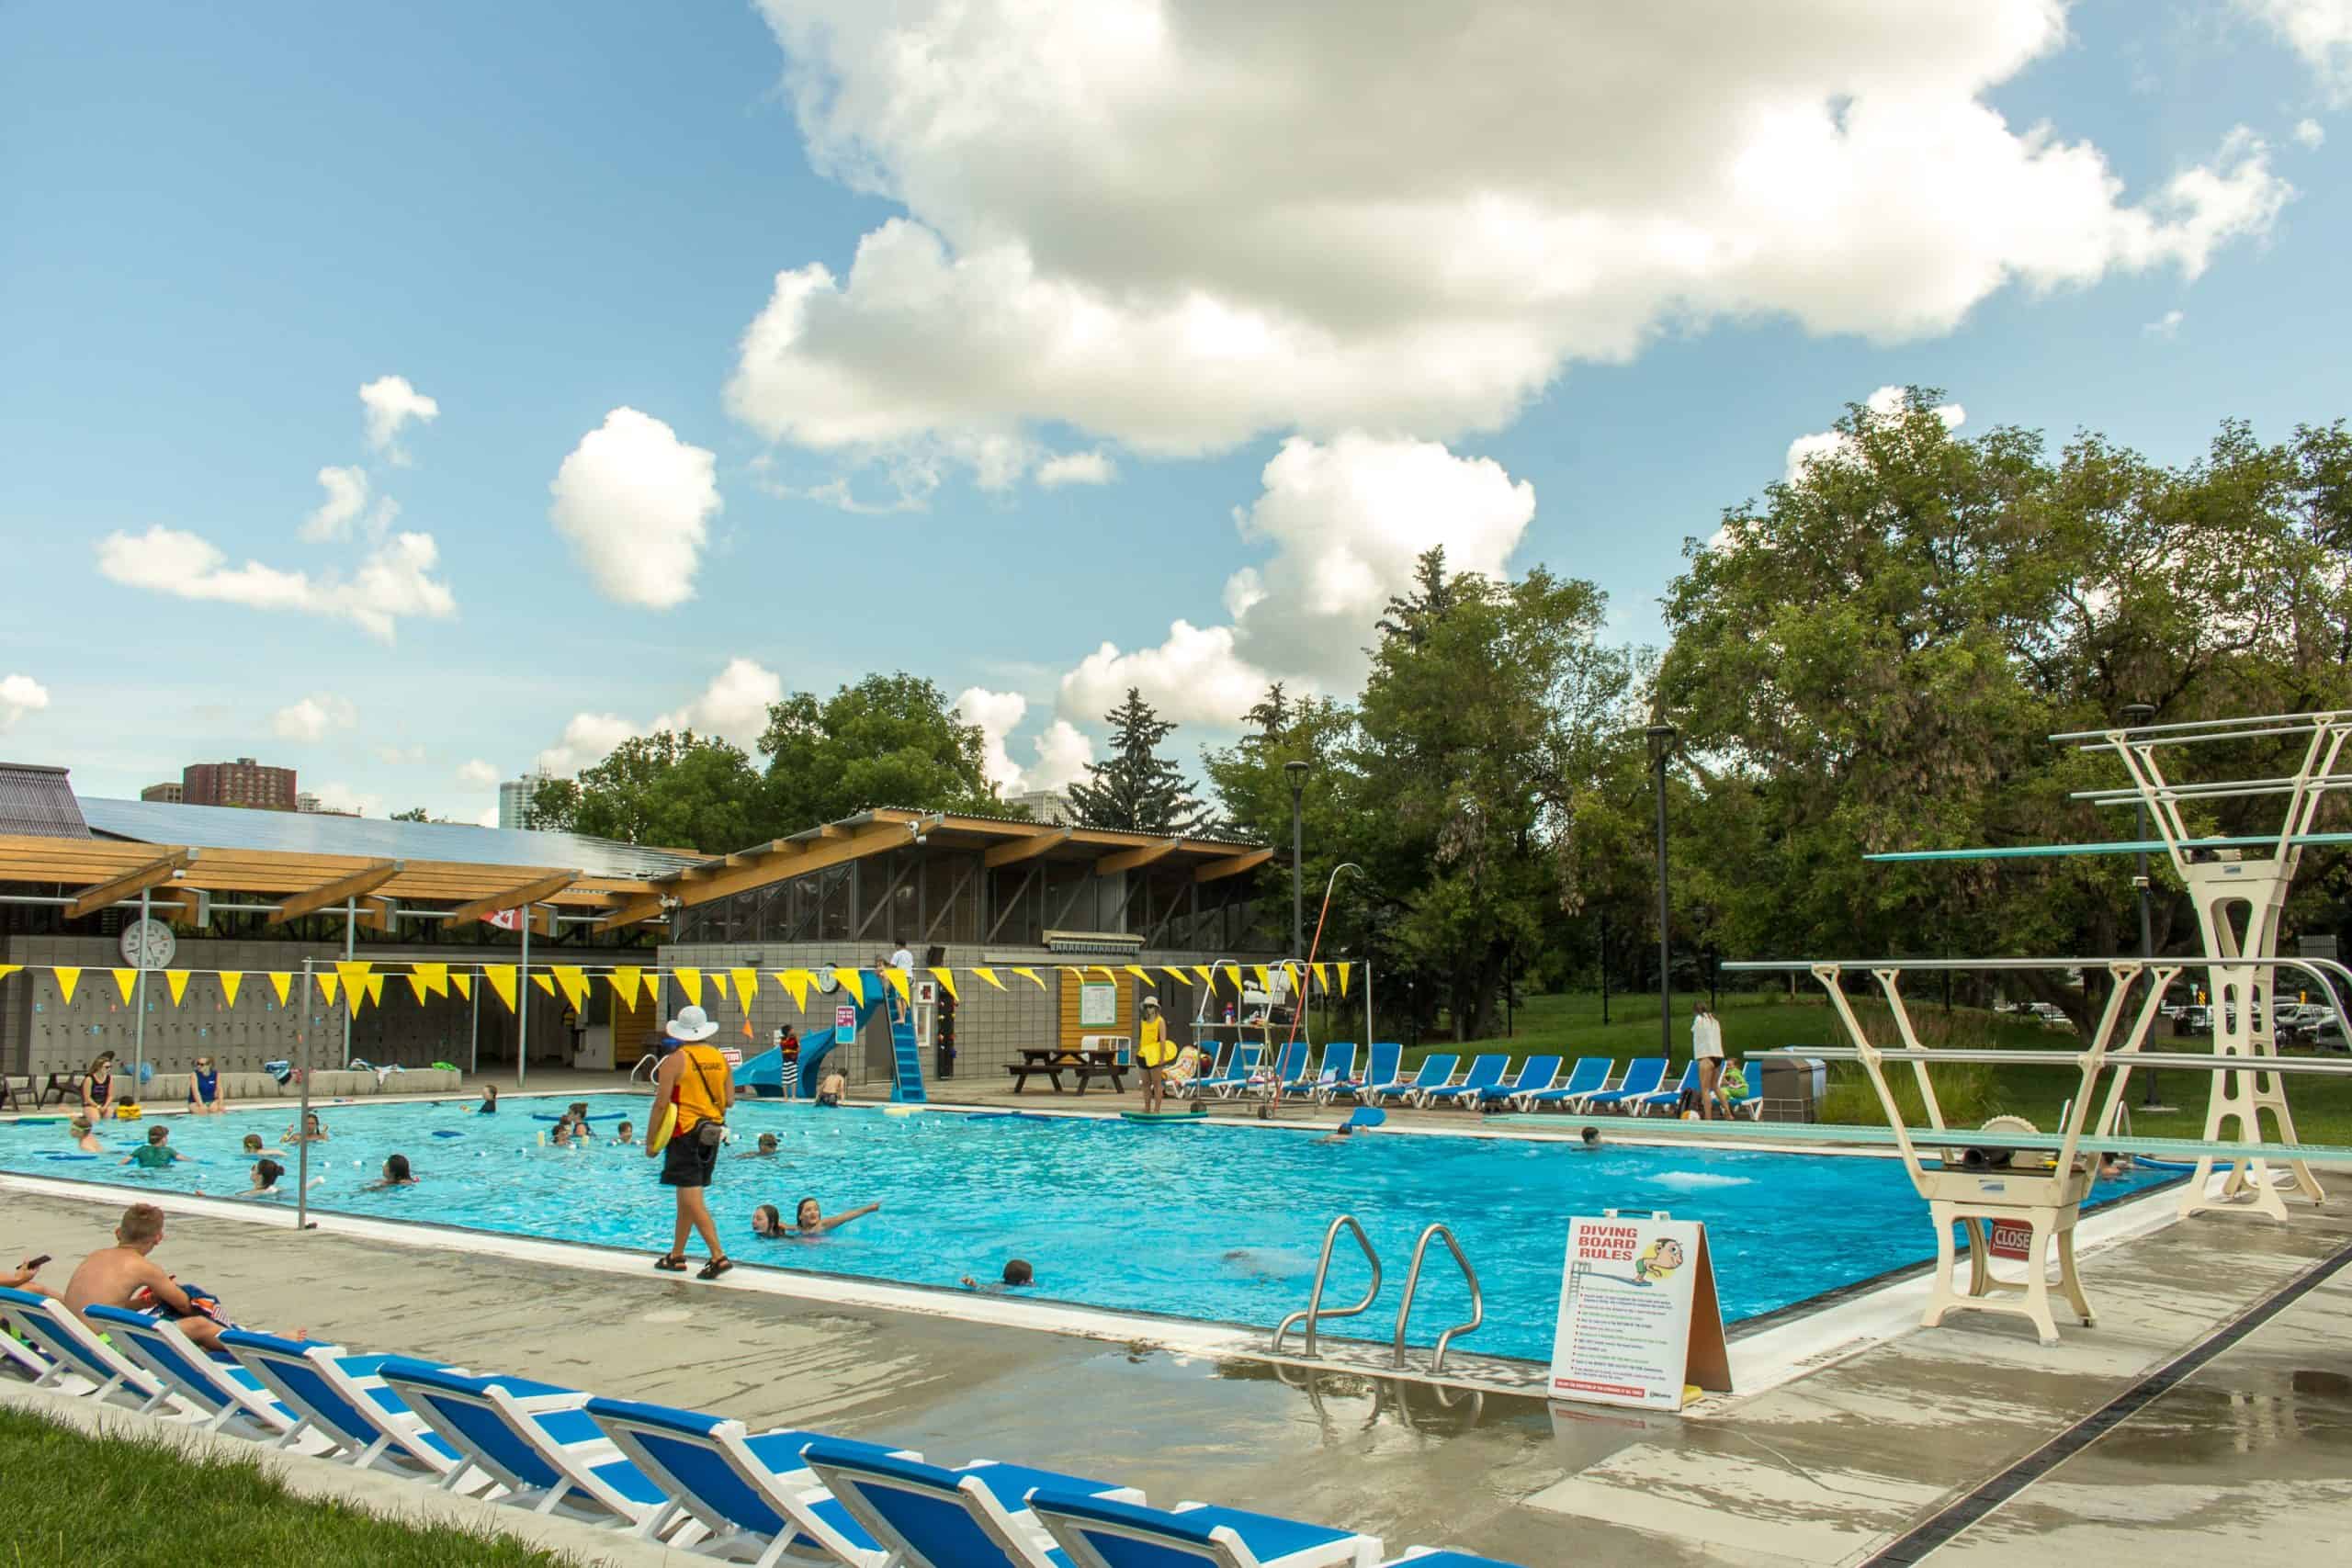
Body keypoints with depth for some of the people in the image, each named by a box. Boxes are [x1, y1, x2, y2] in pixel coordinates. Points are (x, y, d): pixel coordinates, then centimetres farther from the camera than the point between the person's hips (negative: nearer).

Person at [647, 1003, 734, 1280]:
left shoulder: (675, 1060, -10)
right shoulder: (720, 1059, 6)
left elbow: (661, 1103, -12)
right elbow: (729, 1101, 7)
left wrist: (650, 1140, -4)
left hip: (685, 1135, -6)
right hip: (712, 1135, 7)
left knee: (692, 1201, -7)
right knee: (687, 1197, 17)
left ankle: (718, 1256, -15)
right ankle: (676, 1255, 25)